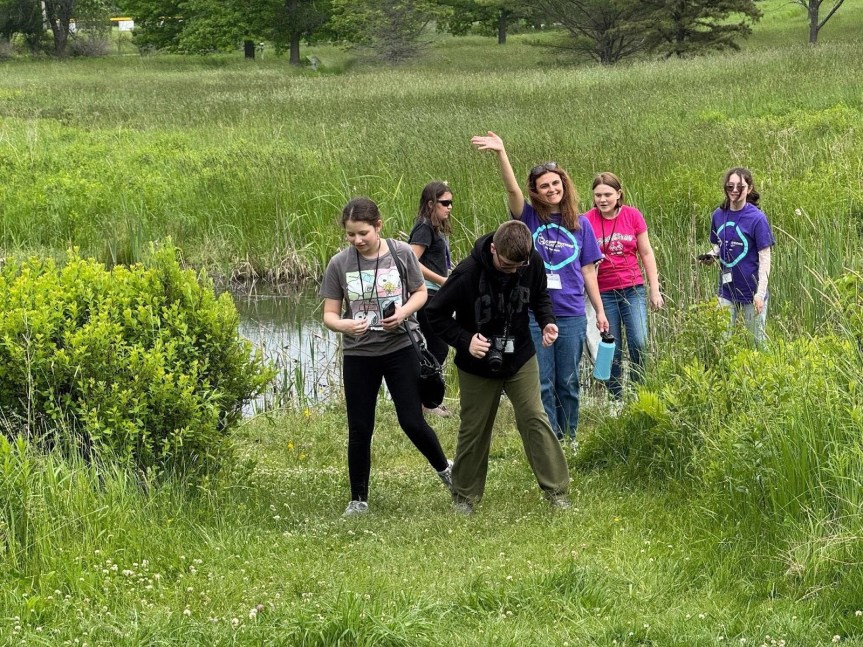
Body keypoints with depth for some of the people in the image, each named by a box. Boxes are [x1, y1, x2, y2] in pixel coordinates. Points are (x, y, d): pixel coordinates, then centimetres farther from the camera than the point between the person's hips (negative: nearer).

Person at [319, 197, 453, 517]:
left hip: (399, 349, -1)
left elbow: (421, 293, 6)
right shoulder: (339, 264, -6)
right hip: (358, 355, 1)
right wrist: (344, 324, -26)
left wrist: (404, 312, -15)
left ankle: (445, 469, 26)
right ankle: (358, 499, 18)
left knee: (412, 421, -1)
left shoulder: (401, 253, -7)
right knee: (360, 430, 6)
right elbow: (329, 314, -3)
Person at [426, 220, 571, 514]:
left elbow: (540, 296, 6)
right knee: (474, 430, 8)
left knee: (535, 420, -4)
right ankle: (464, 496, 24)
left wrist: (547, 321, -14)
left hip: (520, 359, 2)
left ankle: (557, 490, 2)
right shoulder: (467, 273, -27)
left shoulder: (532, 263, -15)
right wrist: (465, 340, -28)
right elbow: (436, 314, -16)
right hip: (478, 366, -2)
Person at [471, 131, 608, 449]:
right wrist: (501, 153, -35)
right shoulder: (529, 218, 0)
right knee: (542, 384, 3)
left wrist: (600, 311, 10)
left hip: (571, 315, 1)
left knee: (568, 383, 9)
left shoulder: (580, 224, 5)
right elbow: (512, 189, -18)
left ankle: (569, 439, 20)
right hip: (534, 315, -1)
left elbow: (588, 271, 10)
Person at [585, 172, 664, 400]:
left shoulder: (633, 215, -1)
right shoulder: (588, 221, -5)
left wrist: (655, 289, 5)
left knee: (638, 343, -13)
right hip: (604, 293, 0)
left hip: (633, 289, 0)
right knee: (612, 349, 3)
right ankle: (616, 398, 12)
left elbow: (646, 254, 6)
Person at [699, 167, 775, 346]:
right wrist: (712, 255, -8)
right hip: (727, 291, 4)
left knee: (757, 339, 7)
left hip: (752, 291, -4)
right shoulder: (719, 215, 1)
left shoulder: (756, 218, -13)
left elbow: (764, 257, -11)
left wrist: (760, 293, -17)